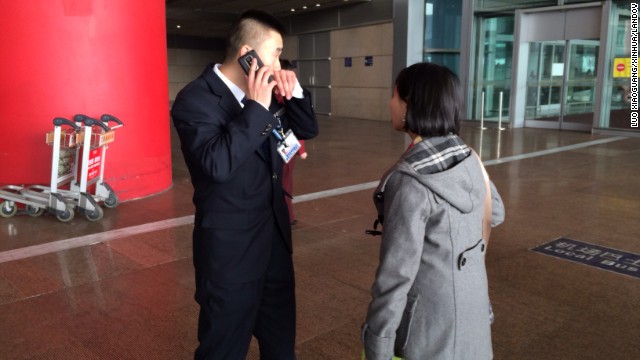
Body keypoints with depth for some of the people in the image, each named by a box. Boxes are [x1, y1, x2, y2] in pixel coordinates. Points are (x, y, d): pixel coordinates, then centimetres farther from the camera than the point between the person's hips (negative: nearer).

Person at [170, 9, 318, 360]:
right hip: (229, 246, -7)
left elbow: (307, 129, 11)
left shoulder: (263, 94, 4)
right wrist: (256, 107, -27)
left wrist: (294, 90, -5)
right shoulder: (195, 99, -18)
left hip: (274, 234, 7)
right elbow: (218, 163, -32)